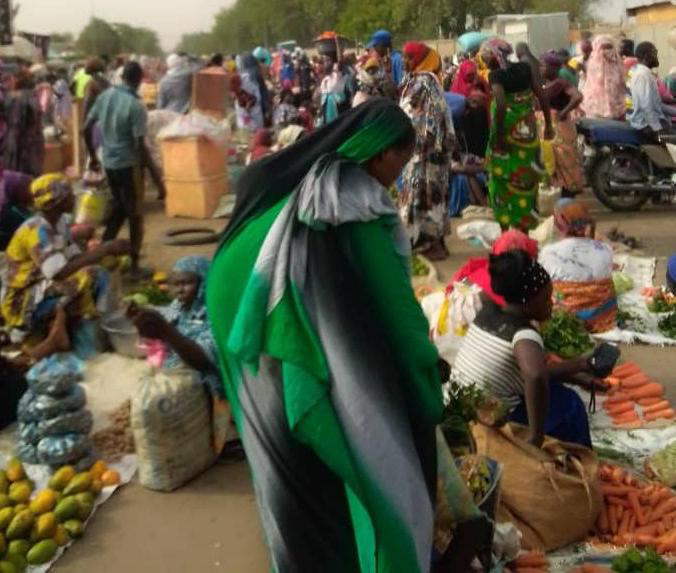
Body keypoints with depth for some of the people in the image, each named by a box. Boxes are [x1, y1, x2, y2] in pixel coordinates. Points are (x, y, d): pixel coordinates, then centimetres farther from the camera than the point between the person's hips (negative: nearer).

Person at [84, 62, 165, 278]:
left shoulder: (105, 96, 1)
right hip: (129, 165, -6)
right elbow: (140, 146, -21)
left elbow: (86, 129, 6)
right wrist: (157, 178, -18)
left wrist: (93, 156, 21)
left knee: (119, 207, 24)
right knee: (135, 215, 7)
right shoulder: (135, 106, -18)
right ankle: (134, 264, 13)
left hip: (109, 163, 6)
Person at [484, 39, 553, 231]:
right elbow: (542, 97, 3)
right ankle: (524, 228, 18)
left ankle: (505, 229, 16)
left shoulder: (496, 75, -12)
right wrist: (548, 125, 12)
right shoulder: (525, 68, 3)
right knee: (525, 181, 13)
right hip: (527, 134, 5)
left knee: (502, 181, 10)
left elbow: (501, 105, -27)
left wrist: (499, 134, -19)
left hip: (508, 136, -5)